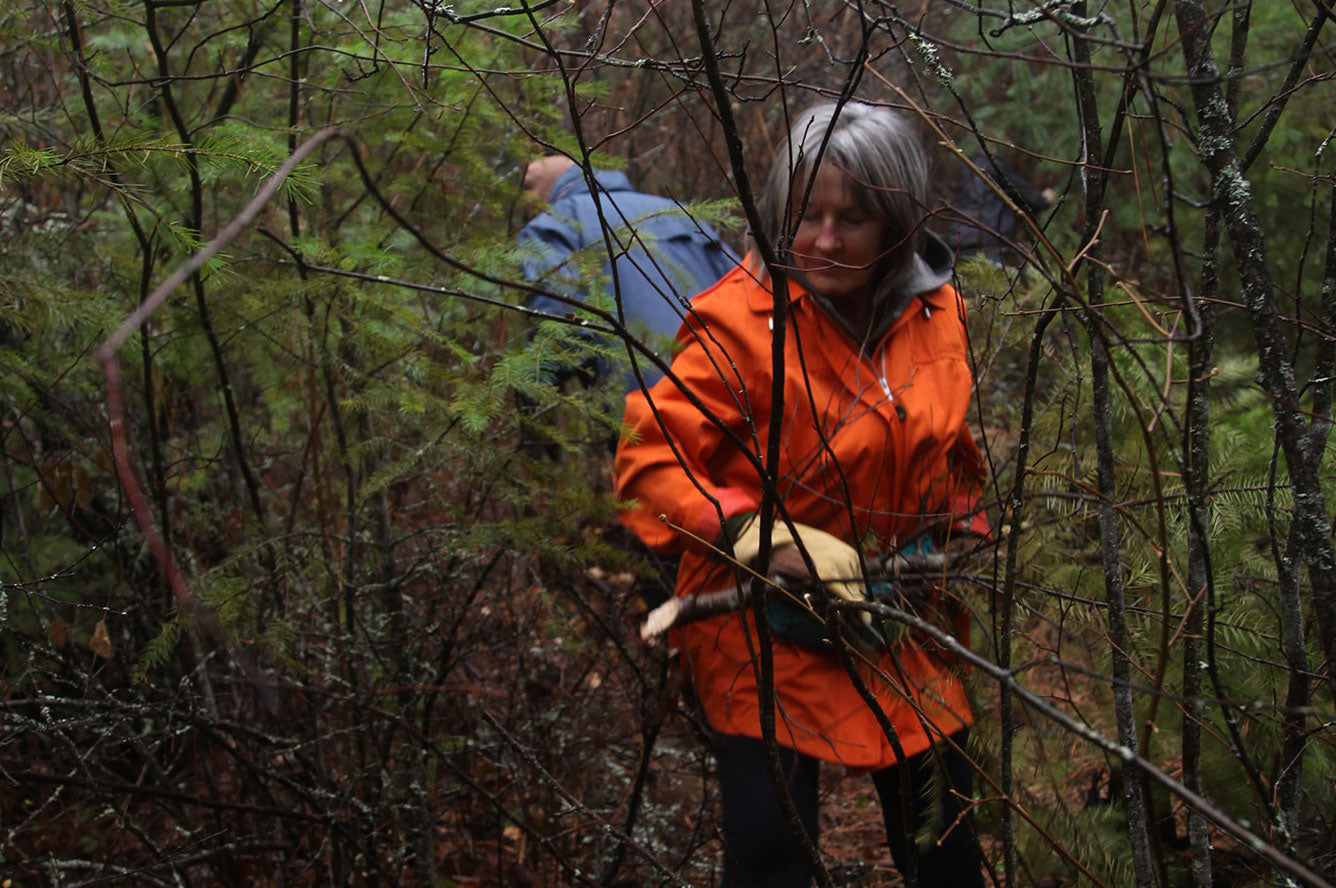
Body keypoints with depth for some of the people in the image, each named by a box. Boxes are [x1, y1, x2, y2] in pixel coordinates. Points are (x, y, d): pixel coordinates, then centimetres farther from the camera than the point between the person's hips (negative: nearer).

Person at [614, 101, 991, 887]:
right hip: (768, 636, -5)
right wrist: (757, 535, -33)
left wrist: (962, 537, 7)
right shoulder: (741, 321, -19)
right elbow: (649, 462, -21)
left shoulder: (936, 313, 0)